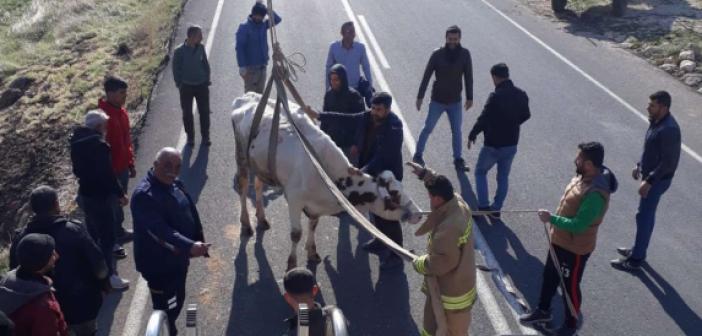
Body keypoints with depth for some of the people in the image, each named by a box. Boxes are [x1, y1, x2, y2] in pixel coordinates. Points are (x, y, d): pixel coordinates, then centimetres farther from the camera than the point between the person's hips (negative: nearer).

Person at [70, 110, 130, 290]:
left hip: (85, 193, 9)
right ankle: (109, 275, 8)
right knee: (107, 237, 1)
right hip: (99, 196, -9)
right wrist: (121, 193, -11)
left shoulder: (78, 141, 5)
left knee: (94, 234, 22)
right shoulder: (98, 145, -24)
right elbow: (107, 174, -23)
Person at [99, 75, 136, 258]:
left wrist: (131, 164, 16)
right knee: (112, 204, 5)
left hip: (123, 167, 8)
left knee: (119, 201, 23)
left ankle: (119, 231, 41)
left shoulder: (121, 112, 3)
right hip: (111, 170, -8)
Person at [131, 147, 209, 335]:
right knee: (166, 310, 4)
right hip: (159, 265, -9)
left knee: (177, 300, 25)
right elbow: (161, 231, -36)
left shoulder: (175, 184, 3)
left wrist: (199, 243, 11)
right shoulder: (144, 195, -27)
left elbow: (191, 213, 12)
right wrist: (190, 246, -45)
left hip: (178, 258, 9)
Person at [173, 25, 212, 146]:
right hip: (186, 86, -3)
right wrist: (179, 85, -7)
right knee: (187, 113, 7)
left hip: (201, 85, 3)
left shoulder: (201, 48, -2)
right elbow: (176, 69, -6)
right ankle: (190, 137, 21)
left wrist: (207, 80, 5)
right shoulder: (179, 51, -13)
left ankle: (205, 136, 19)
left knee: (204, 111, 5)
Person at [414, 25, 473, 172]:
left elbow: (468, 77, 1)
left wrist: (469, 97, 4)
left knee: (456, 131, 9)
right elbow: (426, 76, -7)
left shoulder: (465, 54, -8)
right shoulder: (437, 54, -13)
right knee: (428, 128, 7)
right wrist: (420, 96, -6)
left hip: (455, 102, 2)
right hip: (437, 101, -2)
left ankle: (458, 159, 22)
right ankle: (418, 155, 22)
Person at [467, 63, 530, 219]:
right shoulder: (521, 95, -2)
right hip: (511, 144, 6)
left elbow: (483, 119, -20)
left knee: (480, 172, 14)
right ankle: (496, 209, 22)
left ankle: (483, 206, 8)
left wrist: (472, 136, -6)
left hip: (493, 145, -6)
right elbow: (526, 115, 12)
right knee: (503, 177, 17)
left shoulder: (496, 96, -23)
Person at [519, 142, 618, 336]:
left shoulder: (596, 193, -33)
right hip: (560, 240, 9)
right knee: (550, 276, 24)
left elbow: (578, 225, -33)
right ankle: (543, 311, 45)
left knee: (570, 286, 11)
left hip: (575, 248, -9)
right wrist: (555, 226, 15)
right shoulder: (584, 176, -3)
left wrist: (551, 219, -26)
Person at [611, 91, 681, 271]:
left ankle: (635, 259, 8)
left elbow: (668, 162, -26)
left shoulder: (669, 129, -27)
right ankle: (638, 250, 33)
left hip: (657, 179, -10)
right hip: (649, 174, 10)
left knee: (644, 217, -2)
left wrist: (649, 181, -24)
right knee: (647, 215, 19)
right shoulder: (657, 121, 3)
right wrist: (639, 165, 20)